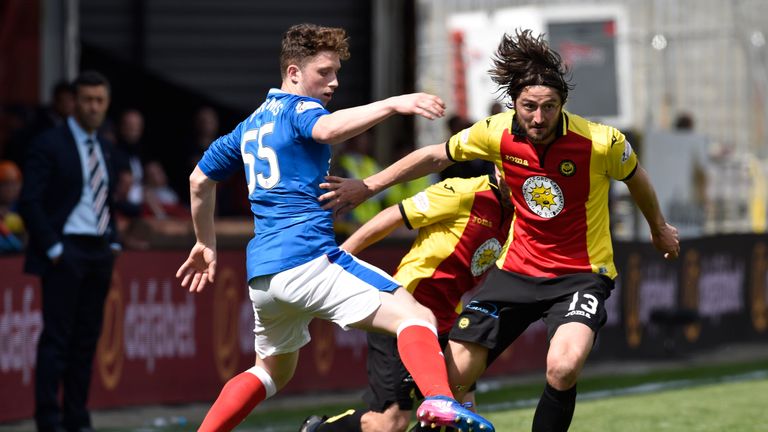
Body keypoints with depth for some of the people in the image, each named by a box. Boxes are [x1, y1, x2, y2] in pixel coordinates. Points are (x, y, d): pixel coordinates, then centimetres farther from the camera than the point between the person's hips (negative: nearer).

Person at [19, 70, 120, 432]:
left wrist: (113, 241, 11)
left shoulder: (104, 148, 16)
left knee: (86, 339, 7)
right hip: (65, 253, -7)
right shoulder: (49, 144, -6)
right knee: (57, 338, -8)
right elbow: (30, 202, -11)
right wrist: (53, 248, -15)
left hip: (98, 253, 7)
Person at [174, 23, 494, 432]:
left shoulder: (251, 124, 24)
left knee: (272, 370, 31)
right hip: (308, 258, -9)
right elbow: (327, 129, -26)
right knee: (417, 317, -18)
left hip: (261, 273, 9)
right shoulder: (299, 109, 0)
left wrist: (205, 244, 45)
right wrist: (392, 104, -36)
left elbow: (200, 180, 34)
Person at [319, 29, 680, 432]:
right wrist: (367, 186, 8)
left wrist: (659, 229, 21)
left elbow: (635, 177, 4)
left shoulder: (601, 142, -19)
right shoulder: (497, 132, -12)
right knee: (452, 377, -3)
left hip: (582, 273, -3)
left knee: (563, 367, -31)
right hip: (517, 268, 3)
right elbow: (436, 156, 7)